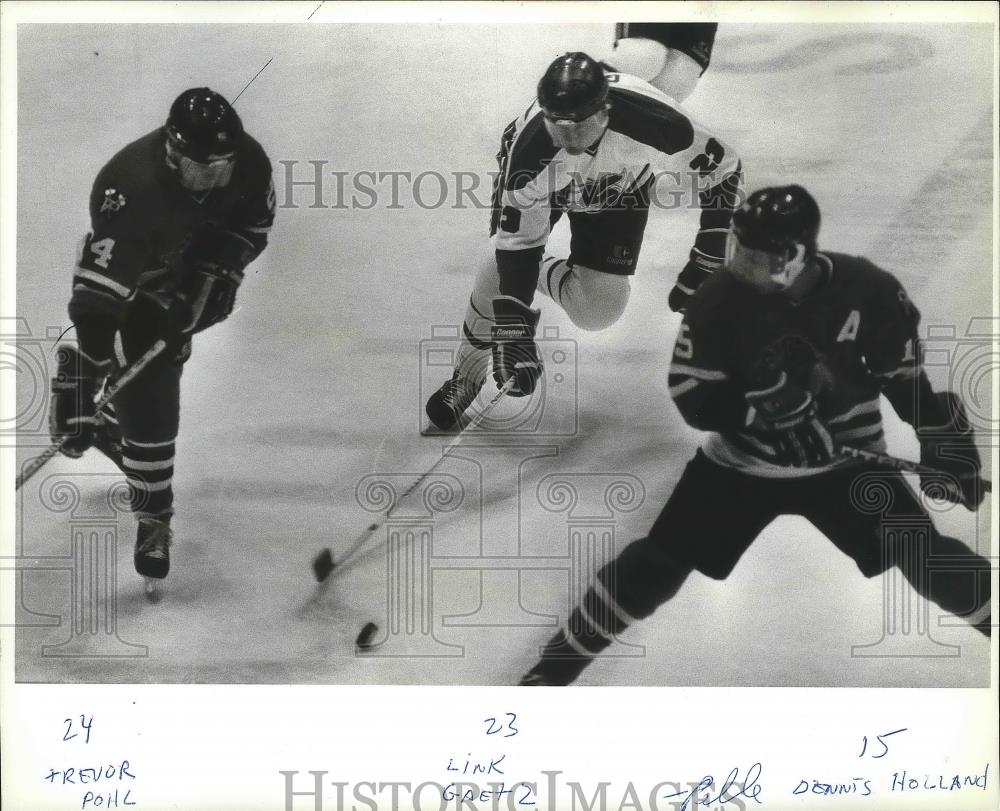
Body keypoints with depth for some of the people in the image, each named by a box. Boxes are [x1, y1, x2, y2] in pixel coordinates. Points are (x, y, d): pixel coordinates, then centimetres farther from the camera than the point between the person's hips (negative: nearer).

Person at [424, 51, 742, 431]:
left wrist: (706, 261, -20)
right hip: (539, 178, -1)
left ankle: (542, 274, 23)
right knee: (502, 268, -16)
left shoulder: (658, 125, -41)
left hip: (619, 184, 1)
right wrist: (513, 330, -31)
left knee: (597, 310, -10)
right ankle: (466, 379, 7)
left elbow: (723, 168, -22)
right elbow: (518, 242, -29)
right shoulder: (530, 147, -39)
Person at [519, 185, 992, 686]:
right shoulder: (719, 300, -20)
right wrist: (760, 405, -31)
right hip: (741, 462, 0)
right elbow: (691, 398, -16)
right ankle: (561, 658, 10)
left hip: (846, 461, 1)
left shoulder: (868, 292, -18)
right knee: (658, 561, -5)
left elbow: (910, 375, -3)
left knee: (923, 556, -10)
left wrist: (947, 440, -5)